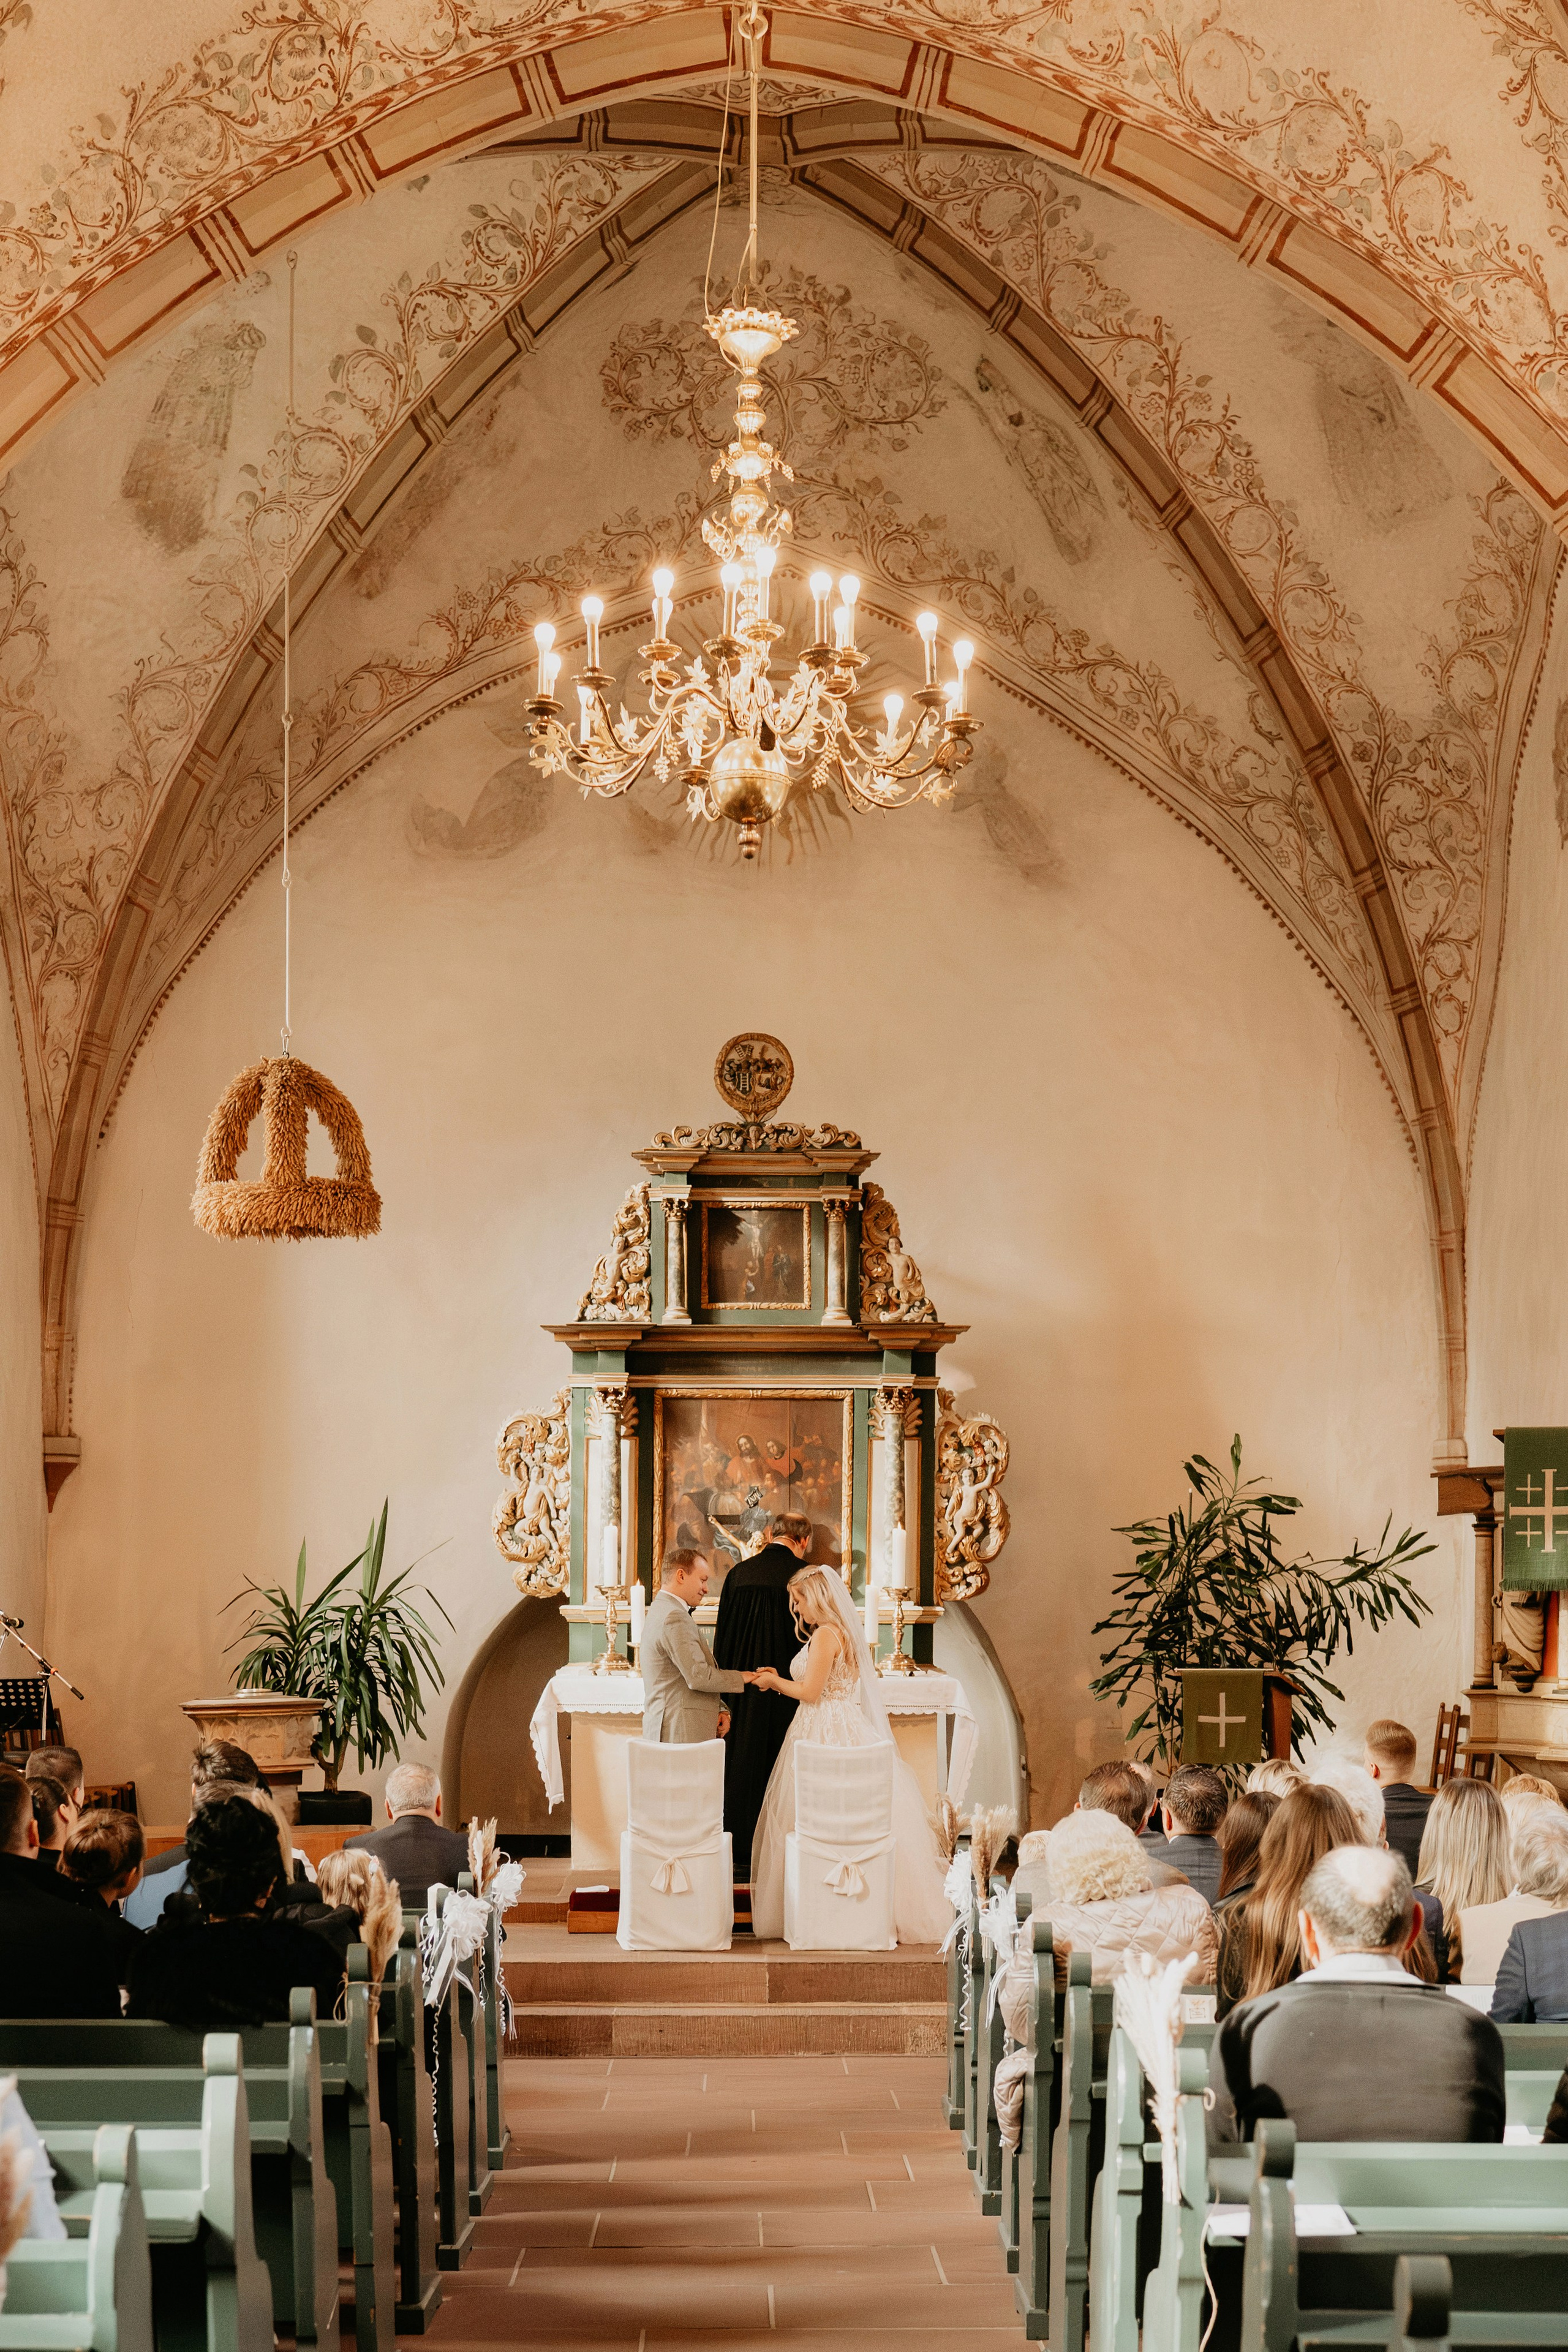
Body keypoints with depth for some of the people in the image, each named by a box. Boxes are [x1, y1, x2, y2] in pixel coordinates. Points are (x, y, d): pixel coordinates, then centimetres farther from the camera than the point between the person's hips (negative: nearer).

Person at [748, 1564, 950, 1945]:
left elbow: (811, 1692, -16)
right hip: (844, 1730, 10)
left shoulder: (826, 1634, -13)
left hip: (825, 1738, -10)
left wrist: (776, 1682, 0)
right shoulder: (844, 1634, 16)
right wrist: (781, 1681, 18)